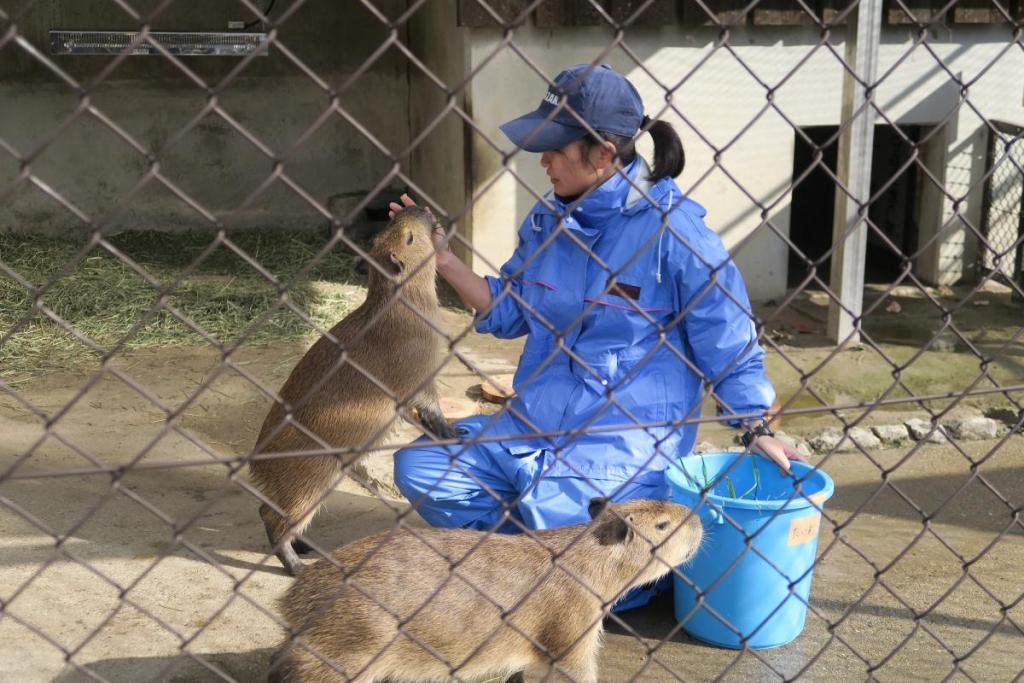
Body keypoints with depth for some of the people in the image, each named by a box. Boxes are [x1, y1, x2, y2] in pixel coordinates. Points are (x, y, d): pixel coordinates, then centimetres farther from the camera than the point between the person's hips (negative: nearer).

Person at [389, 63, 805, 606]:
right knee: (418, 468, -6)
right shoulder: (548, 217, 6)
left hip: (625, 441, -6)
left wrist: (757, 430, -8)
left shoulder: (672, 226, -14)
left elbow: (727, 340, -7)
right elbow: (507, 312, 15)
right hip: (531, 425, 7)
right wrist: (441, 257, 5)